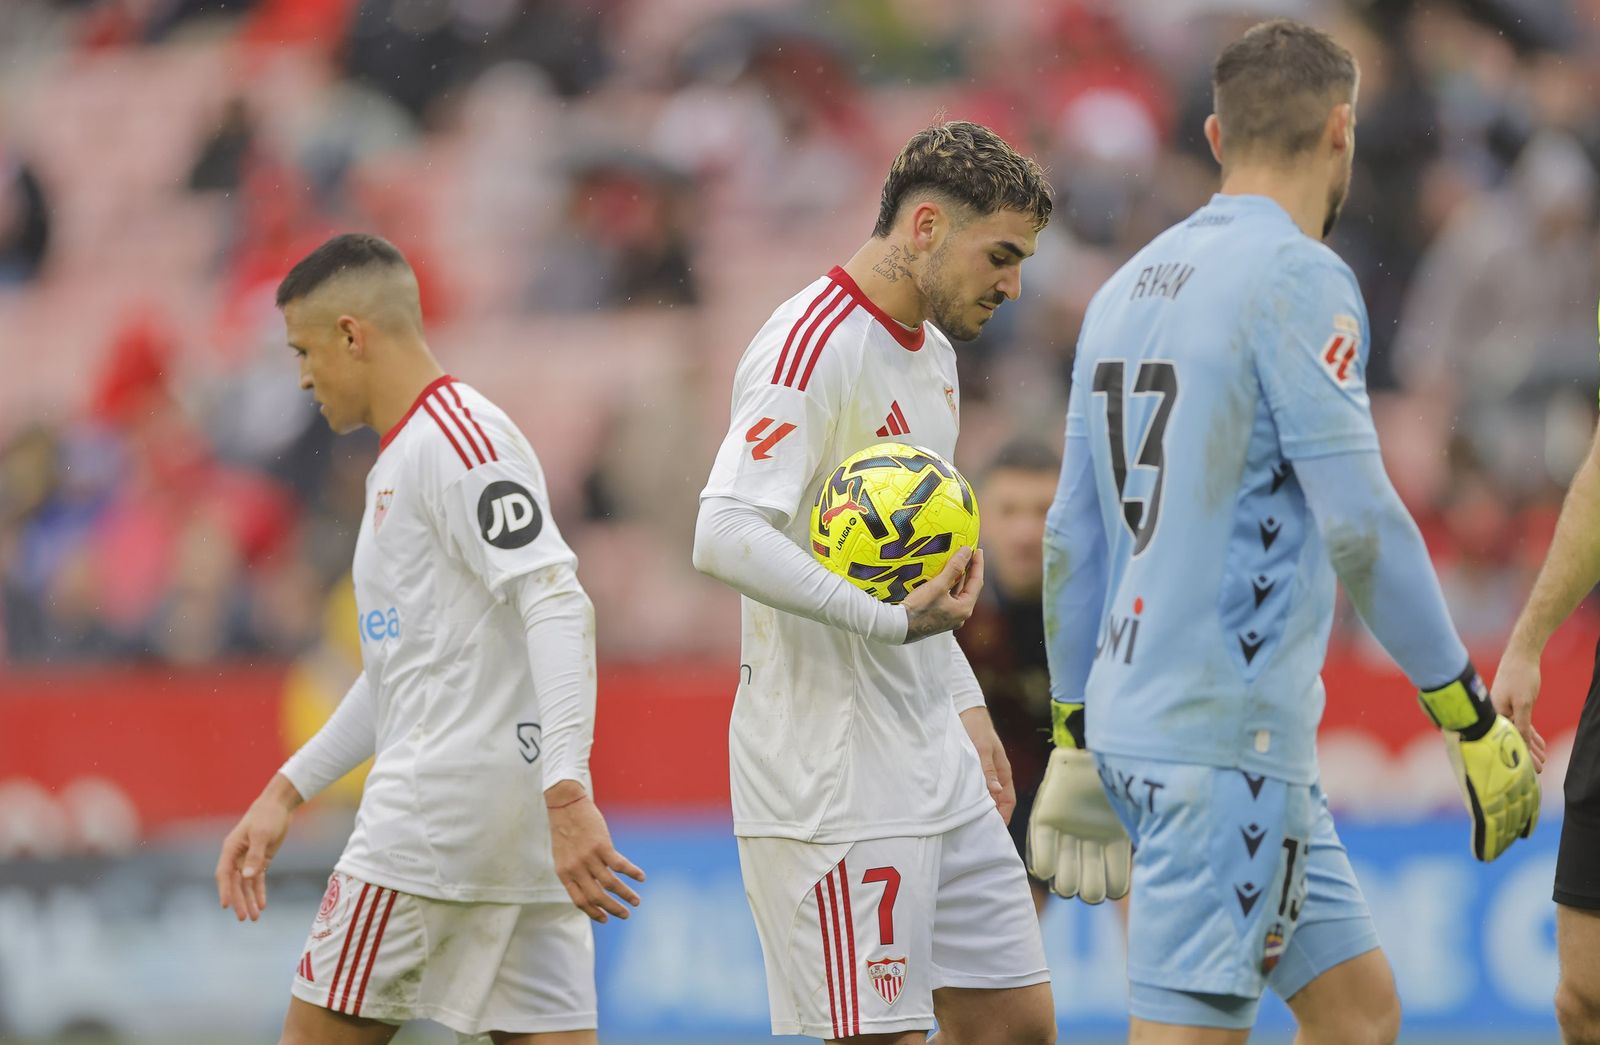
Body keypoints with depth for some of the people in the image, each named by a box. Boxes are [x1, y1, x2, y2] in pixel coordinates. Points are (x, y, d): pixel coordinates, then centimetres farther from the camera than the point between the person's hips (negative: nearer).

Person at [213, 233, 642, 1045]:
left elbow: (558, 609, -22)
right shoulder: (402, 458, 23)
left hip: (439, 812, -10)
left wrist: (567, 794, -31)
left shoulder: (459, 439, -10)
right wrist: (287, 792, 28)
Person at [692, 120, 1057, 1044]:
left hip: (936, 767, 10)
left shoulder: (934, 352, 17)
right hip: (833, 783, -10)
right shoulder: (812, 347, -15)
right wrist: (892, 620, -35)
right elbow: (726, 535, -28)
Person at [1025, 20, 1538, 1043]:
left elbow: (1074, 538, 17)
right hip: (1229, 734, -9)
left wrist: (1076, 741, 23)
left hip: (1132, 719, 9)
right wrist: (1475, 721, -12)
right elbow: (1359, 522, -16)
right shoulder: (1299, 279, -10)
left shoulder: (1131, 287, 14)